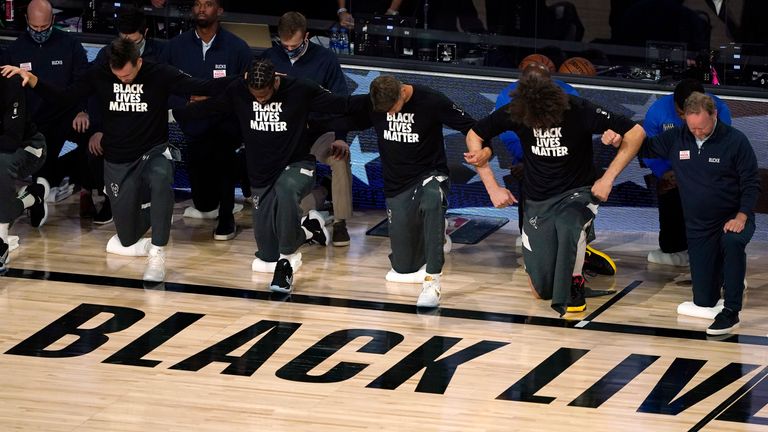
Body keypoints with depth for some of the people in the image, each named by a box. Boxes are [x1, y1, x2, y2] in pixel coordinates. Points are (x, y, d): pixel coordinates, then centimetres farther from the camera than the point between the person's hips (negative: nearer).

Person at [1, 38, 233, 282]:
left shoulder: (160, 75, -12)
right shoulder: (99, 76, -4)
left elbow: (201, 87, -19)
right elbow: (64, 98, -1)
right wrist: (31, 79, -14)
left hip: (153, 152, -3)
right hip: (118, 162, 3)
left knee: (161, 179, -42)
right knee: (128, 241, 6)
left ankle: (157, 254, -32)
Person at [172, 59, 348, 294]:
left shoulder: (299, 90, -15)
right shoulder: (238, 91, -8)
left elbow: (339, 104, -14)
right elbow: (206, 107, -1)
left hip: (296, 165, -4)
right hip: (261, 176, 4)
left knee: (285, 189, -43)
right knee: (267, 258, 3)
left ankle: (287, 261, -26)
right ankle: (308, 227, 33)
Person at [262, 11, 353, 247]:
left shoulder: (325, 58, -5)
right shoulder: (271, 57, 0)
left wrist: (340, 138, -19)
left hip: (320, 131, -2)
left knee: (340, 158, -32)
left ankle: (340, 222, -18)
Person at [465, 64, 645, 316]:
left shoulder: (579, 111, -21)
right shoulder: (515, 113, -14)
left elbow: (635, 133, -17)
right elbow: (474, 136, 1)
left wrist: (608, 179, -19)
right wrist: (492, 187, -3)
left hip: (578, 193, -3)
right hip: (538, 201, 3)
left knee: (569, 226, -41)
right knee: (541, 291, -3)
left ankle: (573, 286, -15)